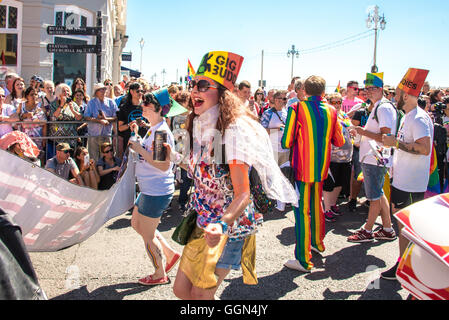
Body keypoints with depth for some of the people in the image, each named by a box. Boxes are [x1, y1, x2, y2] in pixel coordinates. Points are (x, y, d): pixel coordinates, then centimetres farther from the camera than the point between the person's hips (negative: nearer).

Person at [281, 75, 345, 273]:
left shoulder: (297, 109, -11)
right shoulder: (331, 111, 2)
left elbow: (287, 142, -12)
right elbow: (339, 141, 10)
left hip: (302, 168, -5)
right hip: (321, 167, 5)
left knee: (302, 211, -2)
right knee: (316, 205, 23)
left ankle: (304, 260, 0)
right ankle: (317, 242, 40)